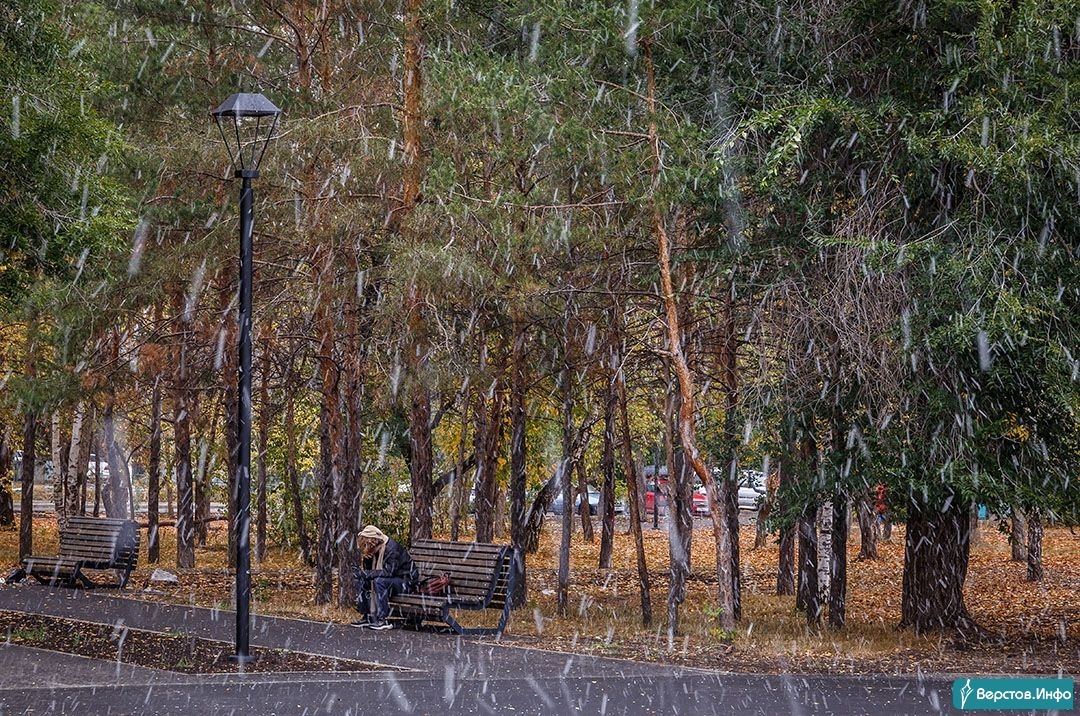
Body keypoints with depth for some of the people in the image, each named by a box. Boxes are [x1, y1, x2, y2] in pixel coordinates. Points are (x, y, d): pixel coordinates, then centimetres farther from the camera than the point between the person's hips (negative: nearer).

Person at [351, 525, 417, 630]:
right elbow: (367, 569, 7)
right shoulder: (375, 550, 2)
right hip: (389, 580, 9)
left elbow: (388, 571, -32)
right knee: (361, 581, -4)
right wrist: (360, 572, -17)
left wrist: (366, 573, -31)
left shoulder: (392, 548, -24)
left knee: (379, 581, -34)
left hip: (405, 582, -9)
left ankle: (382, 620, -32)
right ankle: (366, 617, -3)